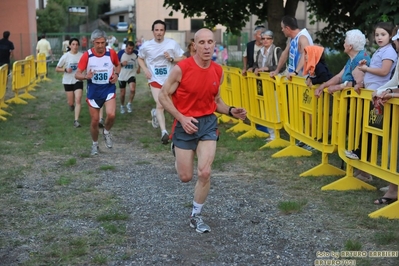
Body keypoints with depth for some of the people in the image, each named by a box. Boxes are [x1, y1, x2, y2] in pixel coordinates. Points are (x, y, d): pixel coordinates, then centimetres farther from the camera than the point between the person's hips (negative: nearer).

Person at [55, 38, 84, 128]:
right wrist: (65, 70, -20)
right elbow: (57, 69, -3)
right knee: (71, 102, 9)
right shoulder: (65, 56, -10)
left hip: (78, 81, 0)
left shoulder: (82, 56, -7)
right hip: (68, 81, 0)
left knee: (78, 100, -15)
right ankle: (71, 105, 47)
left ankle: (76, 120, -10)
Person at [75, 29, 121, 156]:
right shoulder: (87, 55, -12)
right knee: (95, 120, 7)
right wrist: (86, 76, -30)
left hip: (108, 89, 0)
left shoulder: (111, 53, -8)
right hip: (93, 91, 0)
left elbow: (118, 65, 14)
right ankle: (95, 144, 32)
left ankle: (106, 131, 11)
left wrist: (116, 74, -6)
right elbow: (77, 75, -9)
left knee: (111, 115, -23)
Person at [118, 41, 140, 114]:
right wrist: (121, 64, -22)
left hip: (131, 75, 0)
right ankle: (122, 106, 35)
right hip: (122, 76, 0)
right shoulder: (121, 53, -14)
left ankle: (129, 104, 1)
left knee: (132, 90, -23)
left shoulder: (136, 53, -10)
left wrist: (139, 68, 9)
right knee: (122, 93, 9)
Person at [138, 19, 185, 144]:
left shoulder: (172, 44, -10)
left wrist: (171, 59, -20)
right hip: (155, 79, -1)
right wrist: (145, 70, -5)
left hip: (170, 79, 1)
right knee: (160, 105, -12)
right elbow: (140, 58, 12)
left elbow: (183, 59, -3)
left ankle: (155, 113, 45)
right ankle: (164, 131, -8)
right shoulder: (146, 46, -6)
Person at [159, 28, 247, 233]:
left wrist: (231, 111, -7)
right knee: (185, 177, 6)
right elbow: (163, 96, -8)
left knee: (205, 173, -9)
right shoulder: (181, 68, -16)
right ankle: (177, 152, 44)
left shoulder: (218, 71, -1)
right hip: (185, 124, -2)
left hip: (208, 123, 3)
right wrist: (181, 118, -18)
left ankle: (196, 216, 12)